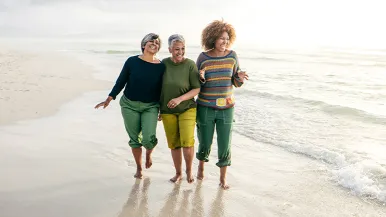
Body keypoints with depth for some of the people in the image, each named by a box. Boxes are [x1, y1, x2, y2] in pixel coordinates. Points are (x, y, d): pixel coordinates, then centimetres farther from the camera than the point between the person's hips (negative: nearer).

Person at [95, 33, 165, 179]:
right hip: (129, 105, 1)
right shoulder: (132, 61, -5)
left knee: (148, 138, -16)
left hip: (150, 107, 0)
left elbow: (161, 89, 3)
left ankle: (149, 153, 21)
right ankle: (139, 168, 28)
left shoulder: (161, 66, -4)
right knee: (134, 139, 7)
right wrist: (109, 99, -3)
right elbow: (121, 82, 1)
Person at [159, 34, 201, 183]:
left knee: (187, 141, -14)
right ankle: (178, 173, 26)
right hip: (168, 111, 2)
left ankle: (189, 171, 12)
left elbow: (197, 89, -9)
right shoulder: (164, 63, -2)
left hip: (187, 109, -2)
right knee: (174, 144, 6)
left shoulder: (190, 65, -10)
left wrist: (180, 99, -21)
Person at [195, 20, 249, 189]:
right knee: (205, 144, 9)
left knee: (225, 145, 1)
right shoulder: (203, 57, -7)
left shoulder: (232, 56, -1)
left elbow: (236, 83, 6)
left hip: (226, 108, 1)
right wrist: (201, 78, -21)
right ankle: (201, 167, 41)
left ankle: (223, 178, 20)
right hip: (205, 108, -1)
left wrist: (240, 78, -17)